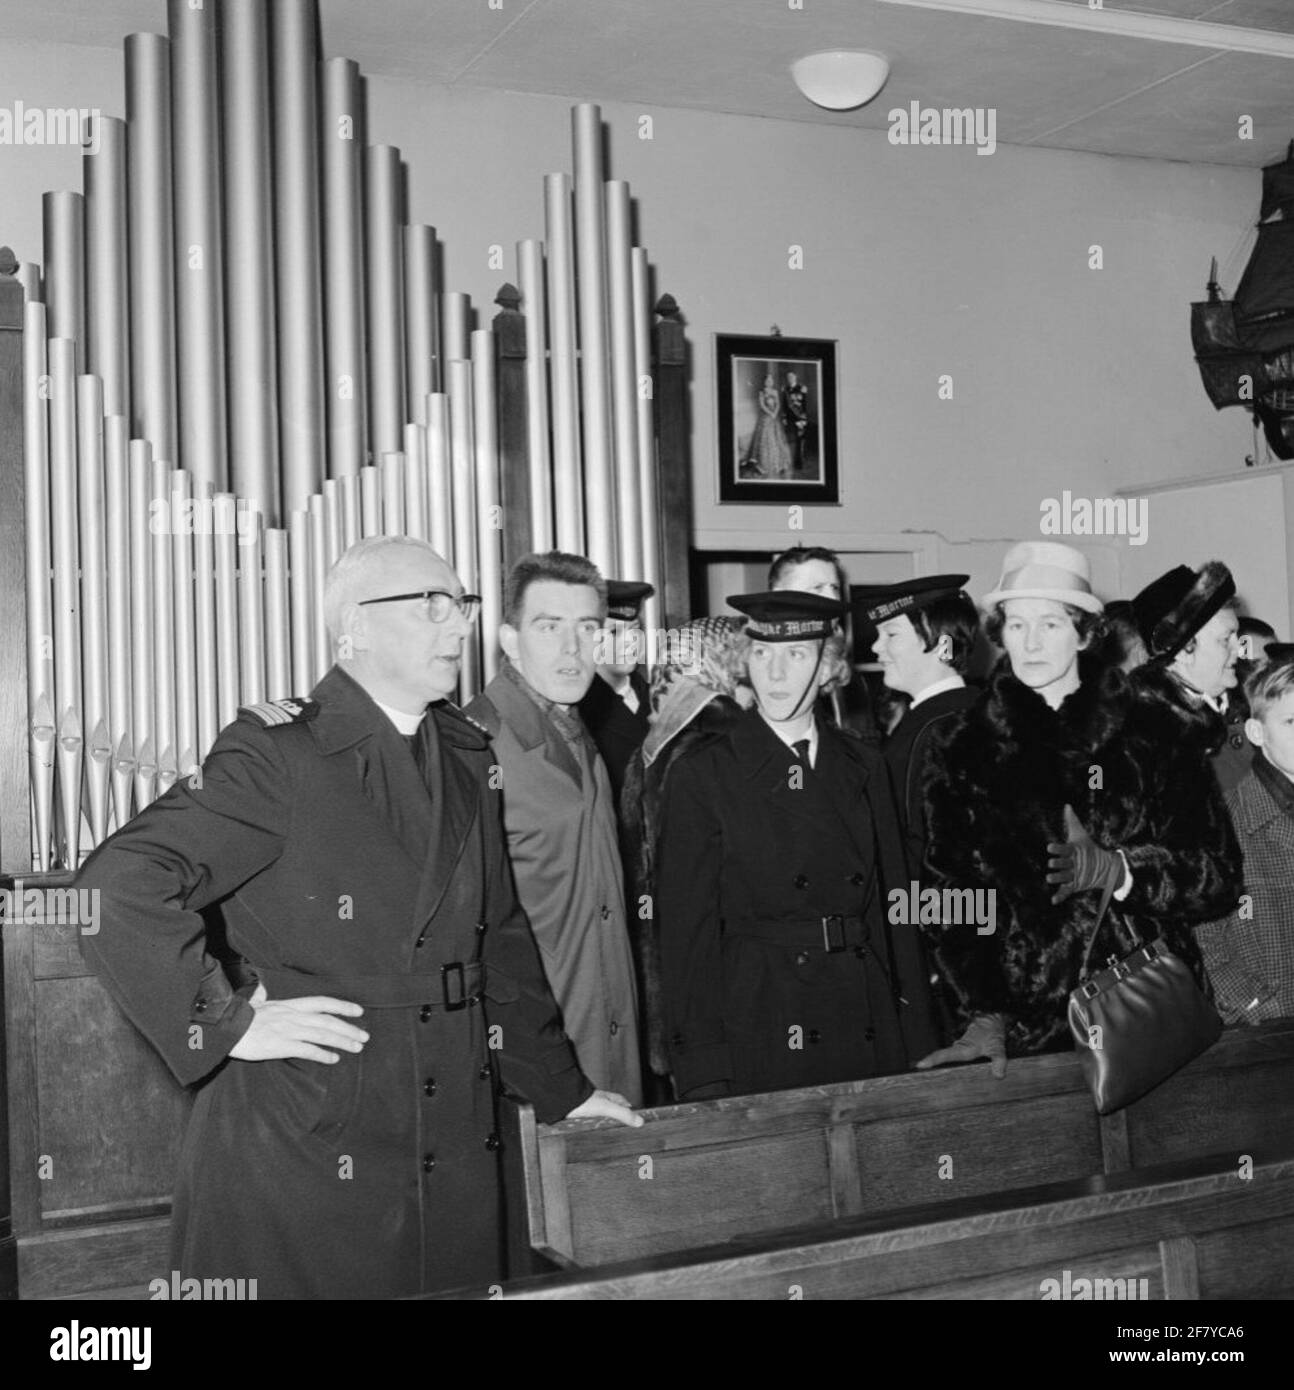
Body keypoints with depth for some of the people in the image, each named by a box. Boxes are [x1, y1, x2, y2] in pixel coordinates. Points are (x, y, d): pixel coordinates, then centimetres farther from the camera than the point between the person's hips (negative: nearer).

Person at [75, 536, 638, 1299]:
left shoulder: (466, 758, 9)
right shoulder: (277, 754, -12)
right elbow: (118, 885, -19)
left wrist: (561, 1089, 15)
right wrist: (226, 1024, -17)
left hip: (456, 1144, 6)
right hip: (303, 1146, -6)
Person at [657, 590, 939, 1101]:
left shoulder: (862, 767, 9)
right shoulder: (701, 775, -3)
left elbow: (892, 906, 10)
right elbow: (687, 929, -5)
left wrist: (918, 1040, 4)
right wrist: (703, 1076, -10)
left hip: (870, 1036, 4)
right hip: (760, 1035, -3)